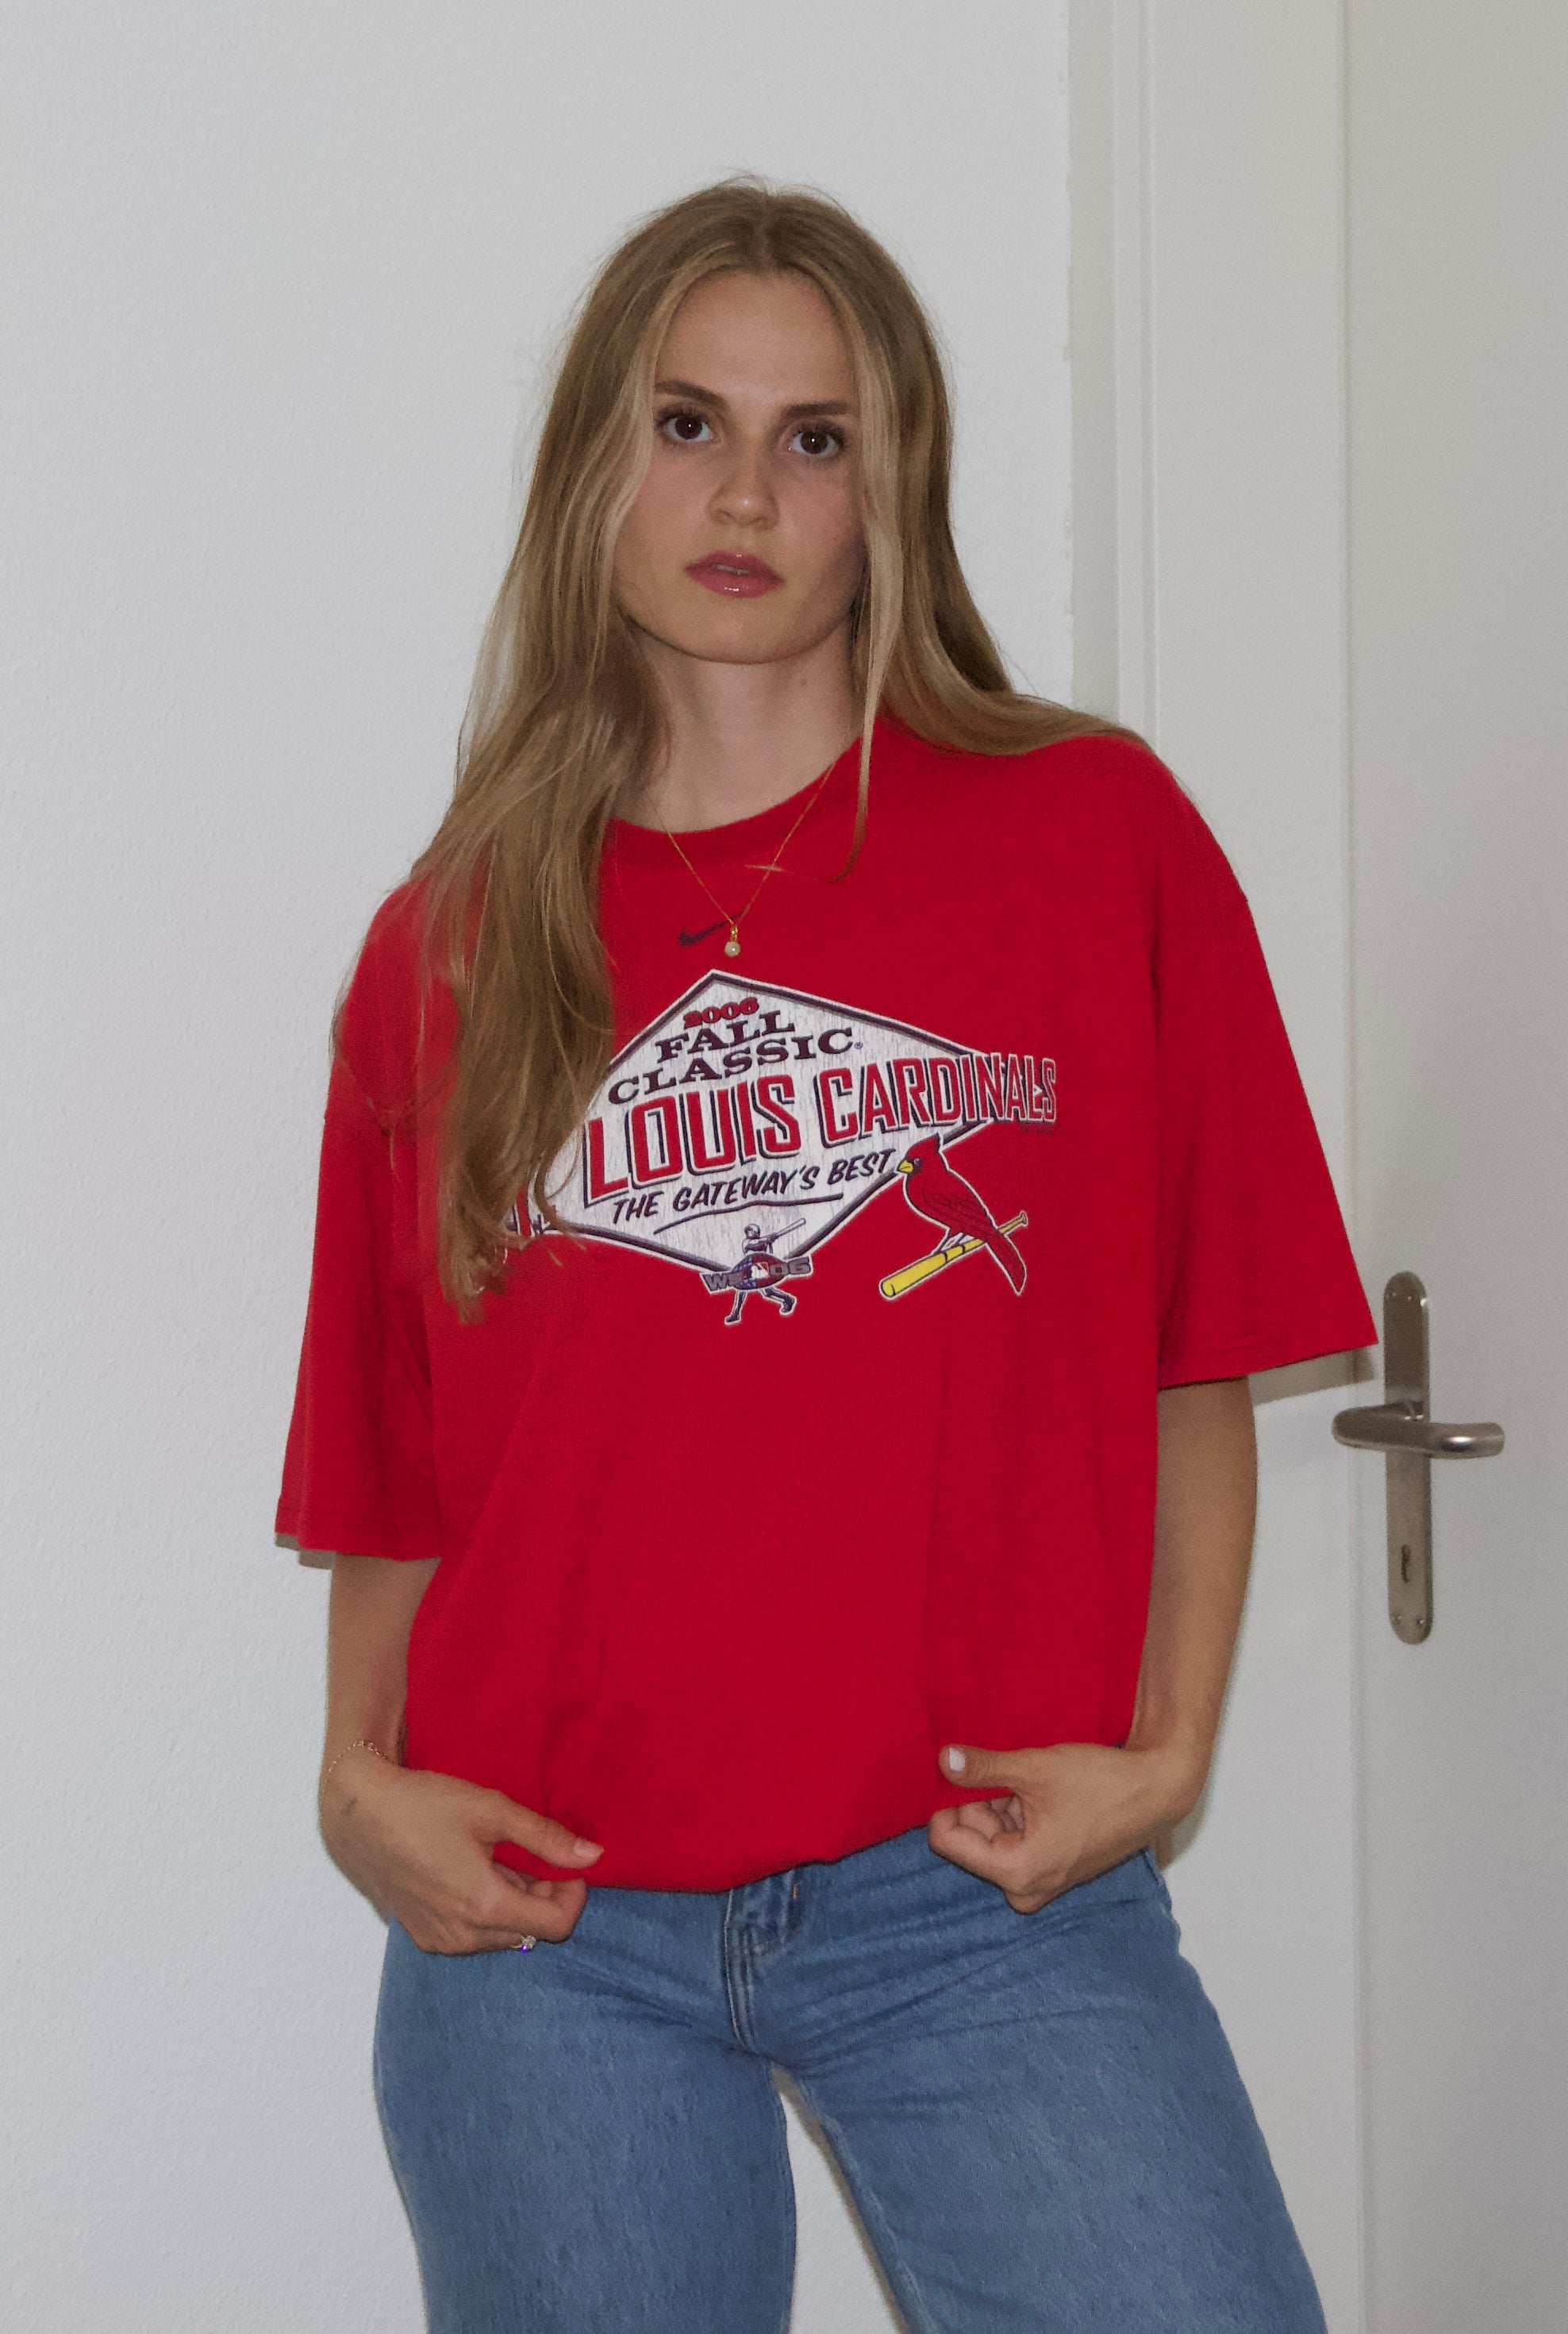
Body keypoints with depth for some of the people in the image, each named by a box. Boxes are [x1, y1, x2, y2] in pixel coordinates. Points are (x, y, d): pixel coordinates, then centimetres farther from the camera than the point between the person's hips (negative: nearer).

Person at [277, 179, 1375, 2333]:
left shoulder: (1096, 837, 2)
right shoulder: (446, 951, 6)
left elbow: (1196, 1362, 3)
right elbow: (389, 1462, 10)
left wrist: (1165, 1750, -6)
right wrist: (358, 1779, -4)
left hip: (981, 1900, -1)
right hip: (547, 1926, 2)